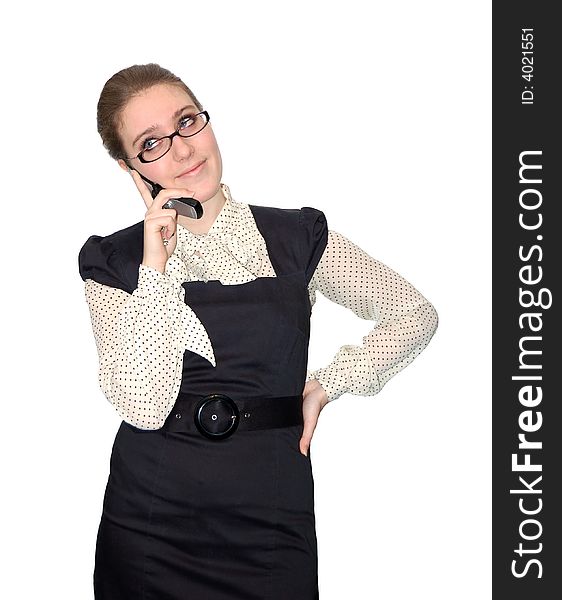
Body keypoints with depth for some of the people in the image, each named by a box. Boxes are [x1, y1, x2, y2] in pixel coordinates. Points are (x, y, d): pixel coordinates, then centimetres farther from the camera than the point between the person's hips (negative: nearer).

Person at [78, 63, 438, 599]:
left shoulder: (297, 238, -1)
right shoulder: (114, 262, -3)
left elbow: (416, 314, 6)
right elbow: (144, 408, -16)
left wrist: (328, 384, -1)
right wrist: (155, 265, -16)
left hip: (271, 522, 0)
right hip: (150, 525, 0)